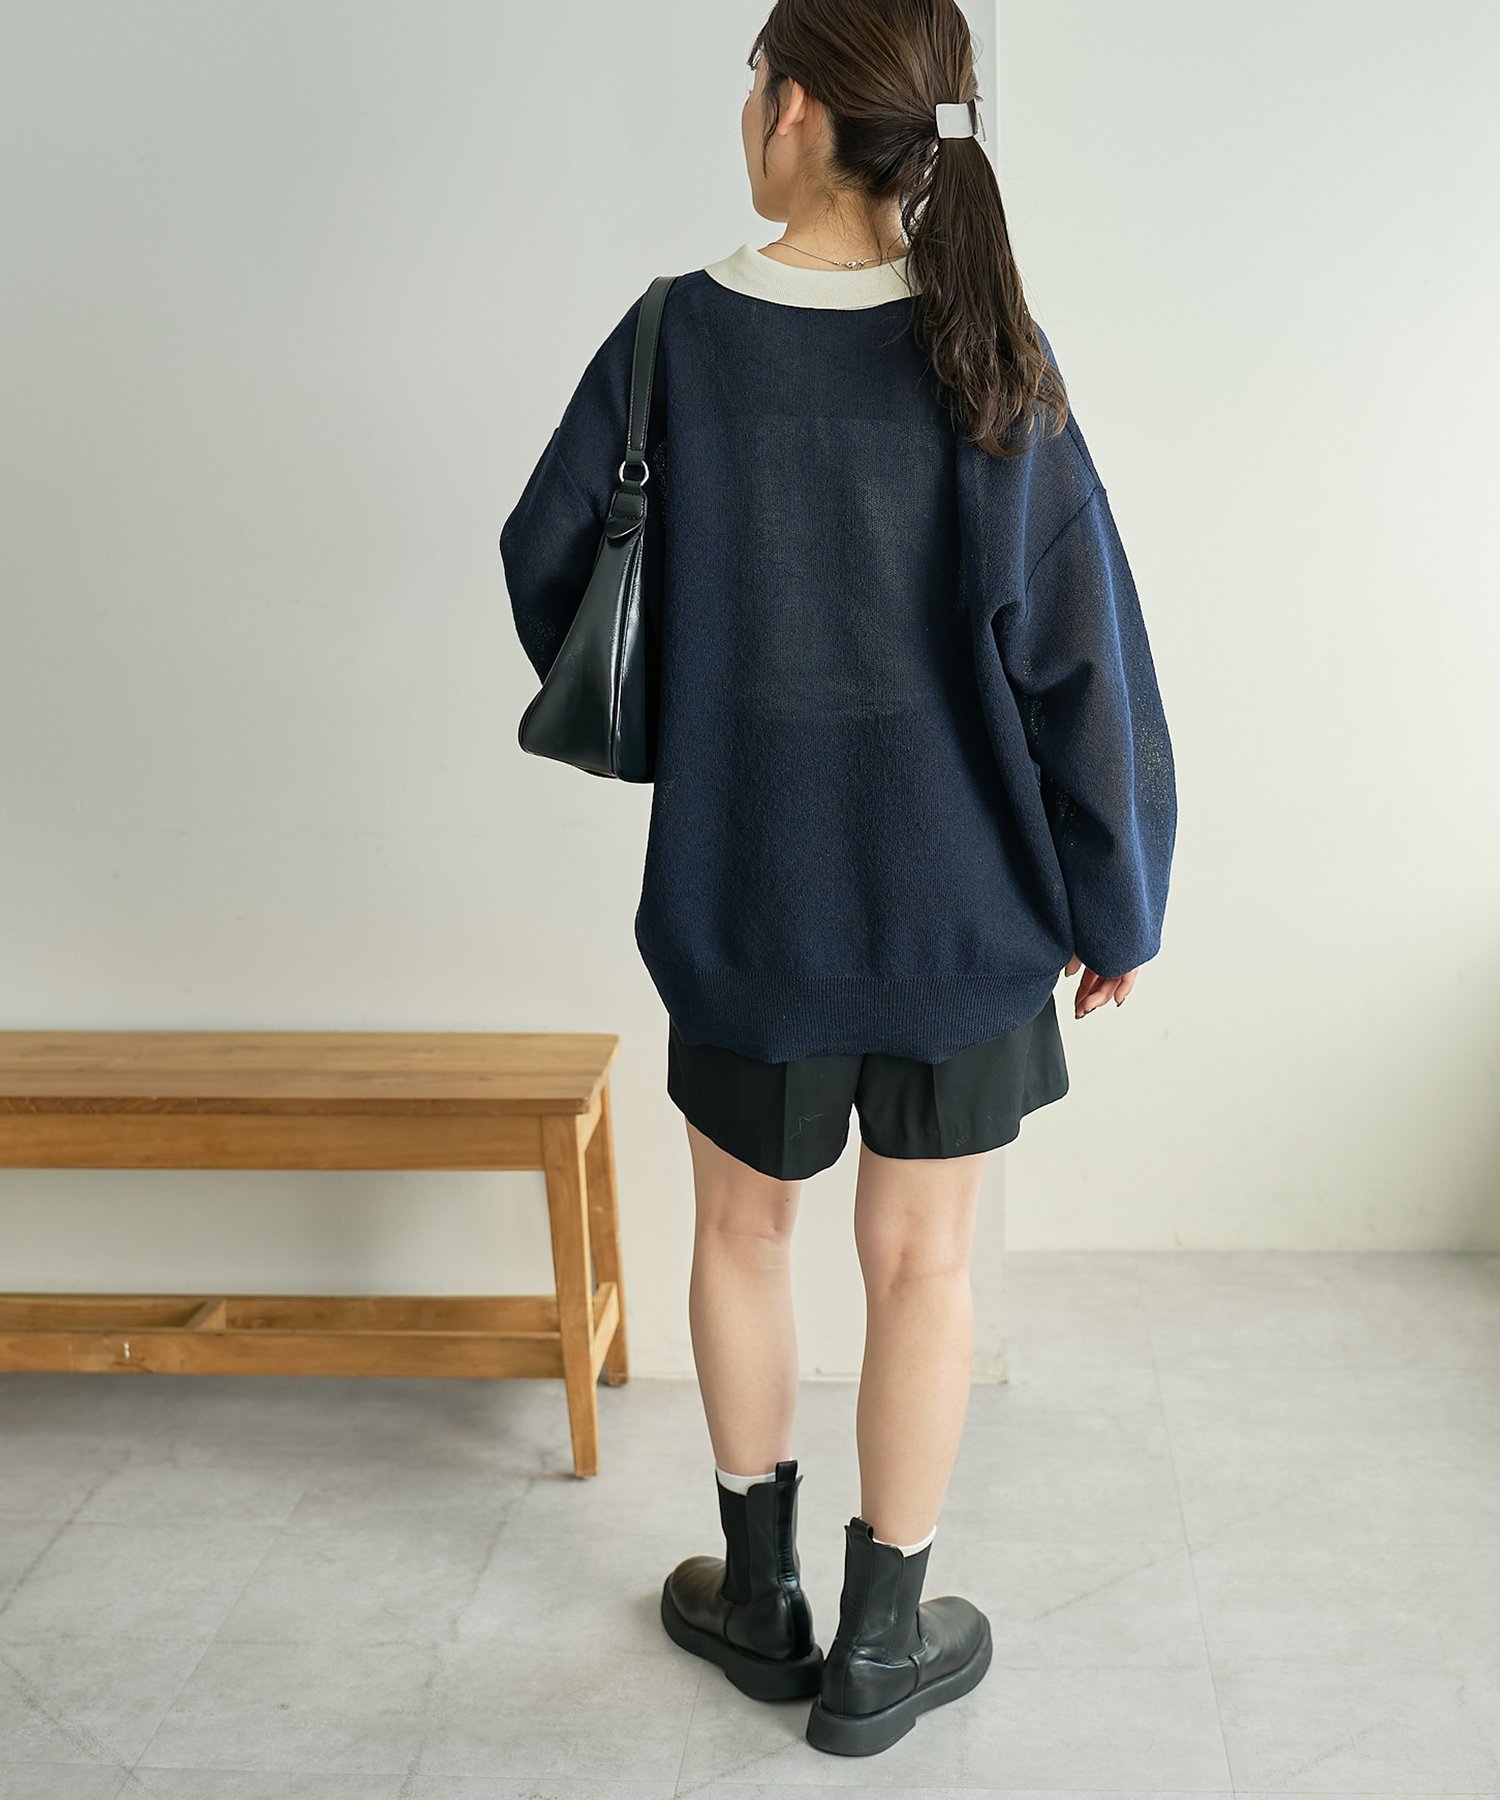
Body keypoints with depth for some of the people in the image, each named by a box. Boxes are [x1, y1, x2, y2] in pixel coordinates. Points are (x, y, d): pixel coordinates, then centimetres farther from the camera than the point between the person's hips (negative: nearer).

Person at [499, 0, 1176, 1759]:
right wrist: (1113, 904, 3)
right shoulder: (993, 359, -9)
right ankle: (878, 1646, 27)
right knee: (921, 1264, 13)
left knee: (742, 1235, 19)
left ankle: (761, 1599, 35)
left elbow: (546, 563, 2)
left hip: (743, 894, 0)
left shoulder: (675, 337, -9)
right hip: (959, 908, 0)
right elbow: (1081, 659, -8)